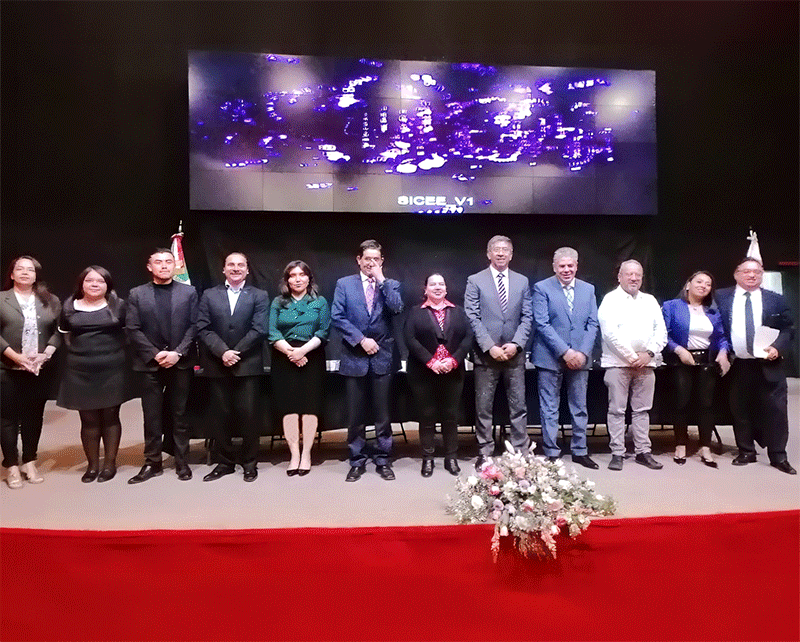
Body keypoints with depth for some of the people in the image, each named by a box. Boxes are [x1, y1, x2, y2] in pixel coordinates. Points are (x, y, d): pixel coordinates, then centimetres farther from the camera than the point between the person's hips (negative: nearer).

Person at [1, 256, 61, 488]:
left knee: (34, 417, 8)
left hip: (40, 370, 2)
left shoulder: (50, 301, 8)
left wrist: (45, 355, -10)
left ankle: (30, 463, 20)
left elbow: (58, 332, 4)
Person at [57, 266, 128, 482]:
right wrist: (82, 352, 13)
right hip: (80, 372, 2)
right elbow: (65, 335, 17)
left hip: (112, 370, -1)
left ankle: (110, 463, 17)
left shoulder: (118, 306, 1)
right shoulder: (69, 307, 7)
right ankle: (92, 465, 18)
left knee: (110, 416, 6)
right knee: (88, 419, 6)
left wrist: (117, 353, 2)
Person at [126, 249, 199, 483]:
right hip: (150, 364, 0)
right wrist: (155, 354, -11)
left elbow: (194, 326, 1)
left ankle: (182, 462, 17)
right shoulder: (137, 294, 6)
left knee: (179, 415, 7)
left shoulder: (189, 292, 6)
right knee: (152, 417, 5)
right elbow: (132, 329, 0)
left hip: (181, 363, 0)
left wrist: (178, 353, -11)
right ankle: (152, 463, 16)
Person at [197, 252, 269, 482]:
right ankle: (224, 462, 21)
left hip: (248, 365, -2)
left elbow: (258, 330, -5)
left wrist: (235, 353, -11)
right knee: (221, 416, 8)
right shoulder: (209, 295, 11)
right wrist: (223, 352, -12)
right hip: (217, 366, 2)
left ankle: (250, 463, 14)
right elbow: (203, 328, 2)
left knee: (248, 415, 1)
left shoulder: (259, 296, 6)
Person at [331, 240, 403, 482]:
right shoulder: (344, 284, 6)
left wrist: (381, 280, -10)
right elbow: (337, 317, -3)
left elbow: (397, 308, -12)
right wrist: (361, 339, -11)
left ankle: (383, 460, 20)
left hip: (382, 357, 0)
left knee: (383, 414, 7)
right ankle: (357, 461, 20)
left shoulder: (391, 285, 8)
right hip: (354, 358, 0)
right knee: (355, 415, 7)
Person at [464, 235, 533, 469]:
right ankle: (484, 453, 15)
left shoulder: (522, 281, 11)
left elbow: (527, 317, 6)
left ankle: (521, 452, 17)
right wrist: (490, 347, -13)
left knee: (519, 406, 6)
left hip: (514, 353, 2)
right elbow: (473, 318, -4)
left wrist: (516, 344, -8)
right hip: (486, 353, -2)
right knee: (483, 408, 4)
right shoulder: (475, 281, 2)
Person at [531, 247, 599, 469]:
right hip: (550, 358, -4)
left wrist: (582, 353, -8)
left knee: (580, 408, 12)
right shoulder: (541, 288, -3)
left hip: (580, 358, 4)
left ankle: (580, 451, 26)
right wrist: (565, 352, -15)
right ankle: (551, 454, 14)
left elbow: (592, 324, 6)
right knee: (549, 409, 4)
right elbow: (542, 324, -10)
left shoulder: (588, 289, 10)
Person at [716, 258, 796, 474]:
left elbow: (788, 329, 8)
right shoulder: (721, 297, 4)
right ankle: (746, 452, 21)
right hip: (736, 365, 0)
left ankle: (778, 456, 14)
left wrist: (778, 347, -9)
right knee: (740, 410, 8)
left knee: (775, 411, 1)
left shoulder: (776, 300, 7)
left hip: (768, 365, 0)